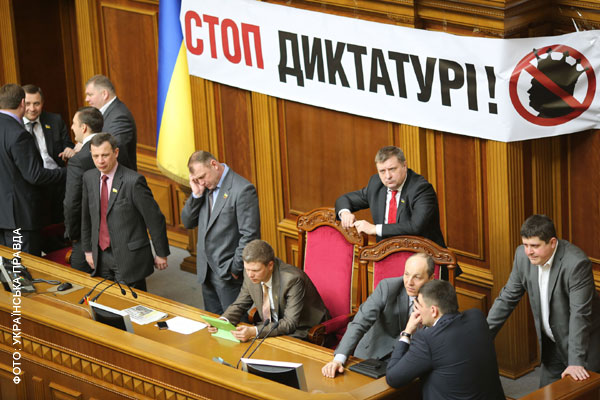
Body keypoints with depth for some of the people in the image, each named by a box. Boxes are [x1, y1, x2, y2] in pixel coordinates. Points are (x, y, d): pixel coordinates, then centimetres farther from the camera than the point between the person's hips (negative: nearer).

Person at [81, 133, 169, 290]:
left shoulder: (133, 181, -16)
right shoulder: (89, 178, 4)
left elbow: (155, 219, -10)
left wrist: (161, 254, -5)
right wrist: (88, 249, 17)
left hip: (129, 258, -5)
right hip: (101, 257, 5)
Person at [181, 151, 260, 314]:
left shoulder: (242, 190, -16)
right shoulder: (206, 187, 8)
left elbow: (250, 235, -18)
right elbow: (187, 223, 9)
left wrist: (235, 269, -16)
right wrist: (196, 194, -6)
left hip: (228, 276, -7)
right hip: (206, 272, 7)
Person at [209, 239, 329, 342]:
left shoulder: (293, 279, -28)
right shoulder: (251, 272, -9)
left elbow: (290, 323, -29)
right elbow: (240, 305, 6)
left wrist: (254, 331, -42)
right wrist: (223, 321, -17)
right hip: (273, 328, 6)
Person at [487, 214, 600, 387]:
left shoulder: (576, 263, -28)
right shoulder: (523, 255, -8)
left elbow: (579, 315, -29)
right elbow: (508, 297, 2)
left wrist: (576, 362, -33)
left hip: (583, 344, -6)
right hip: (552, 345, 6)